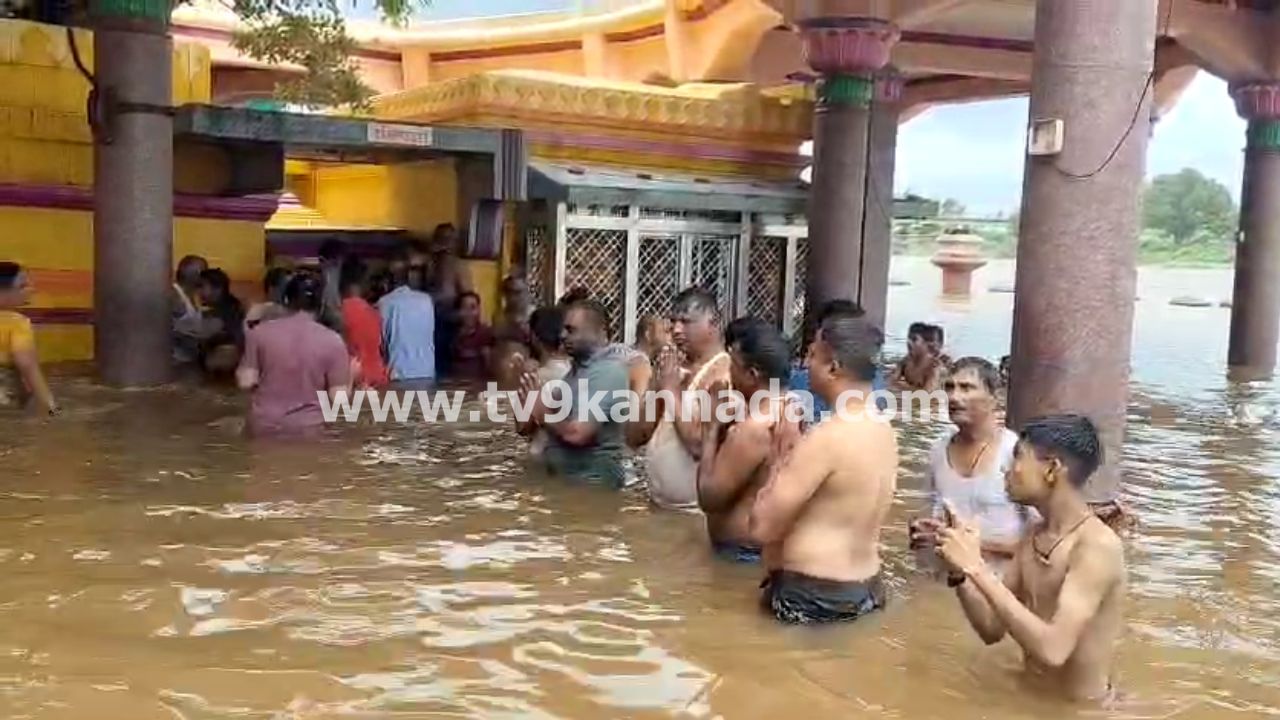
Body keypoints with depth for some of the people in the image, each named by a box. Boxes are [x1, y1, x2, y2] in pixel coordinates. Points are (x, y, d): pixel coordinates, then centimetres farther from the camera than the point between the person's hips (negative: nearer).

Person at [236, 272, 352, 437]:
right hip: (308, 429, -2)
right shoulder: (332, 341, -8)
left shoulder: (260, 332, -4)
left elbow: (246, 382, -3)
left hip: (264, 427, 2)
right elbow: (338, 397, -9)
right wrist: (351, 375, 9)